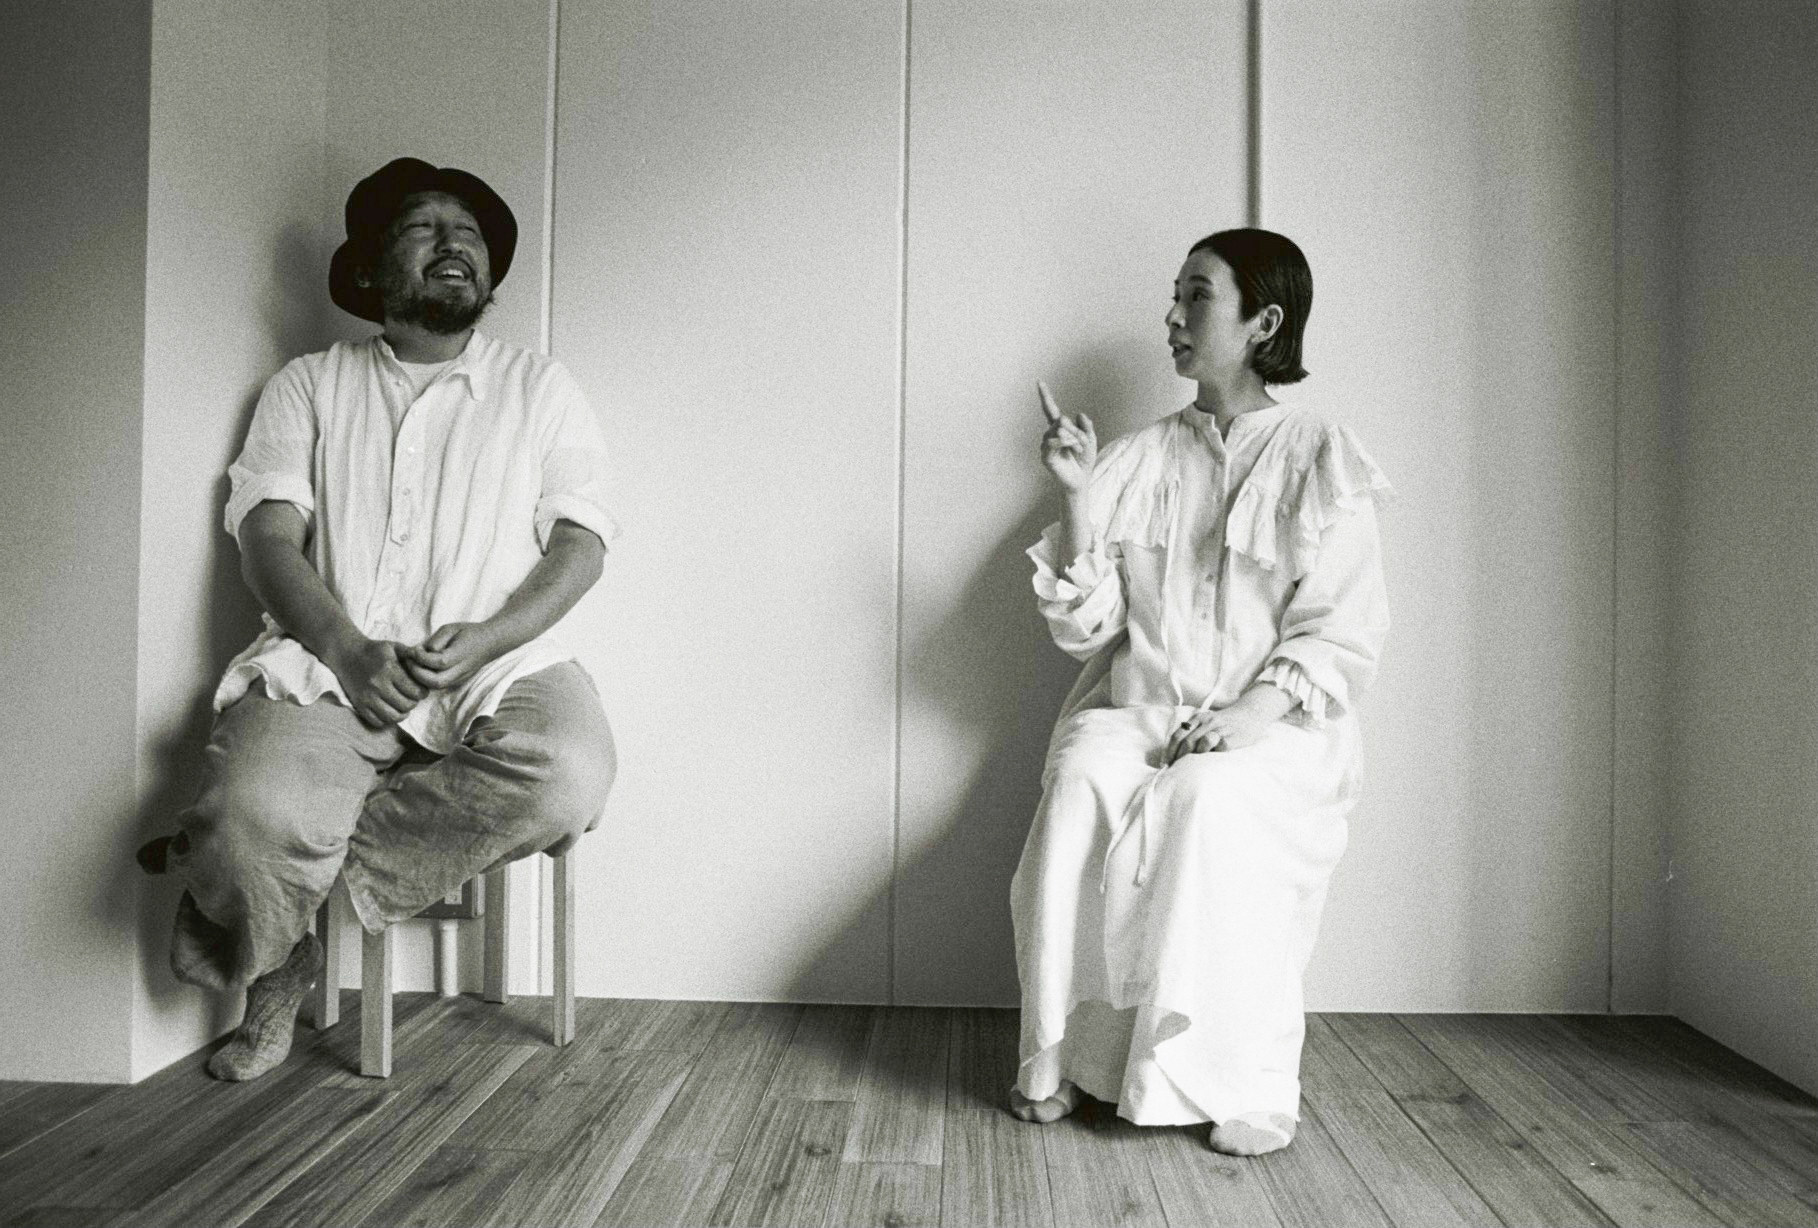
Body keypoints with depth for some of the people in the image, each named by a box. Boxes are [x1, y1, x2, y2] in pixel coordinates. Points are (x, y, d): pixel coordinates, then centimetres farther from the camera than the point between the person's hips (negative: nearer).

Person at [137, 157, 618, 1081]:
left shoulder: (540, 389, 15)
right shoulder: (308, 385, 16)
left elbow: (580, 545, 5)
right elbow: (267, 533, 3)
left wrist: (482, 642, -13)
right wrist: (347, 651, -17)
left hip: (495, 666, 1)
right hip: (327, 668, 0)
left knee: (569, 772, -34)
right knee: (260, 811, -32)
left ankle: (244, 869, -16)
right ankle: (275, 971, 6)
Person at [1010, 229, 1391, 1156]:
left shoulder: (1319, 461, 4)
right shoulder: (1140, 460, 12)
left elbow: (1343, 633, -4)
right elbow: (1084, 626, 7)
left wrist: (1253, 713, -20)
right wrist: (1078, 498, -5)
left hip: (1271, 726, -2)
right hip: (1135, 710, 3)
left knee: (1211, 799, -35)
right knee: (1080, 787, -30)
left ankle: (1247, 1087, -21)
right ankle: (1059, 1055, -20)